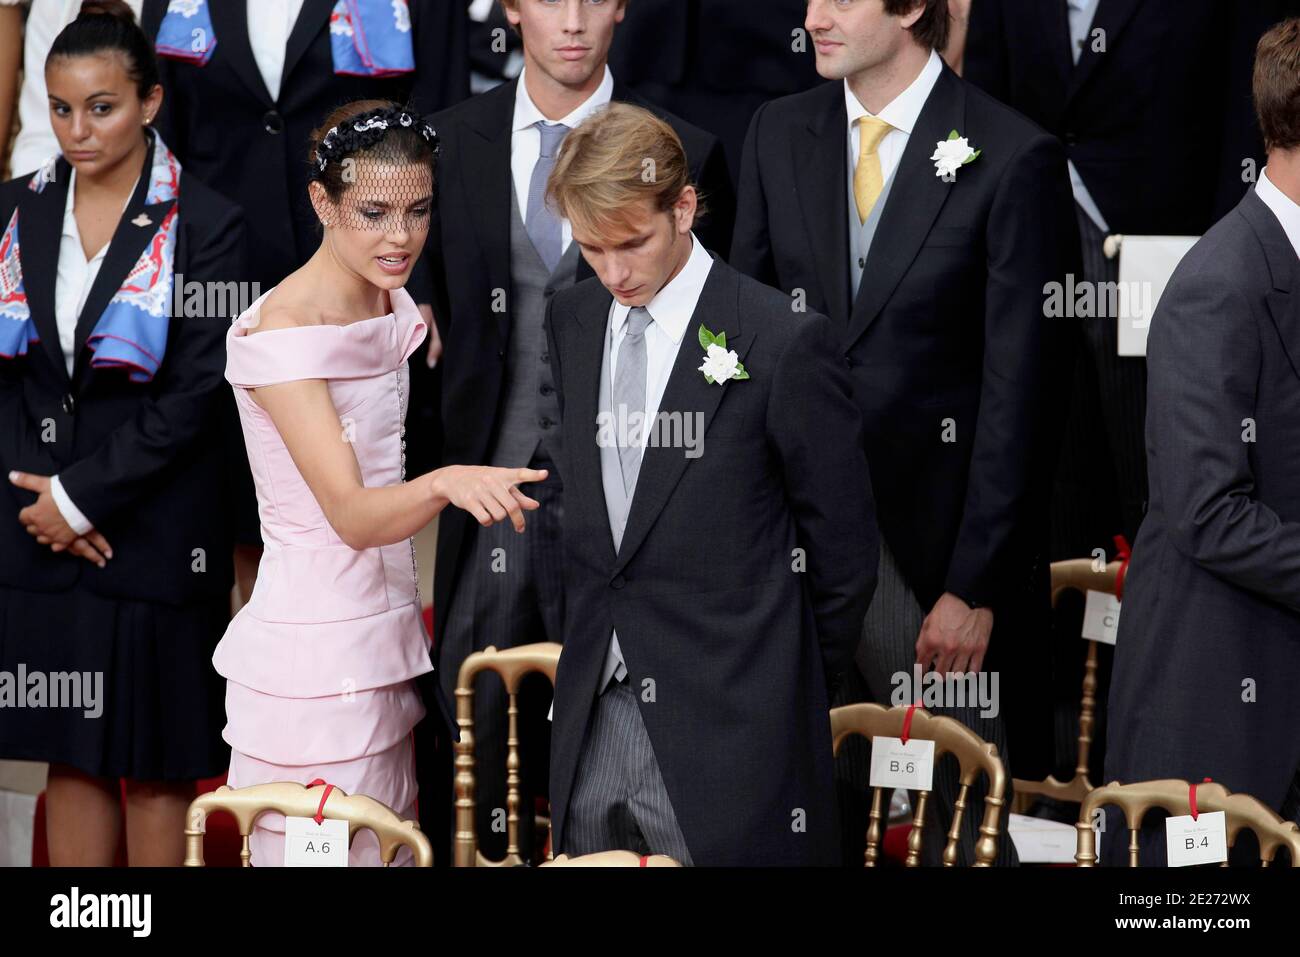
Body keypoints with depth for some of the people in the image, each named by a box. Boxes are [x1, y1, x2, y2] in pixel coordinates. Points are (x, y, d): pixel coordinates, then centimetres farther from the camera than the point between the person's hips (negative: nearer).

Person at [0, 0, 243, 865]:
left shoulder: (205, 226, -7)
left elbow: (195, 393, -11)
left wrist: (84, 496, -12)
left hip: (153, 526, -4)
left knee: (155, 760, 4)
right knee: (71, 751, 9)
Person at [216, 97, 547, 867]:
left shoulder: (396, 307, 7)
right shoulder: (281, 333, -17)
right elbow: (351, 514, -27)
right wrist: (449, 482, -41)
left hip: (389, 626, 8)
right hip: (315, 650, -8)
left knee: (394, 847, 12)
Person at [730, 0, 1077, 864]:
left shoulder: (1014, 159, -10)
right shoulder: (779, 133, 6)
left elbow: (1016, 393, -10)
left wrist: (975, 586, -12)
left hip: (931, 541, -4)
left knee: (960, 822, 4)